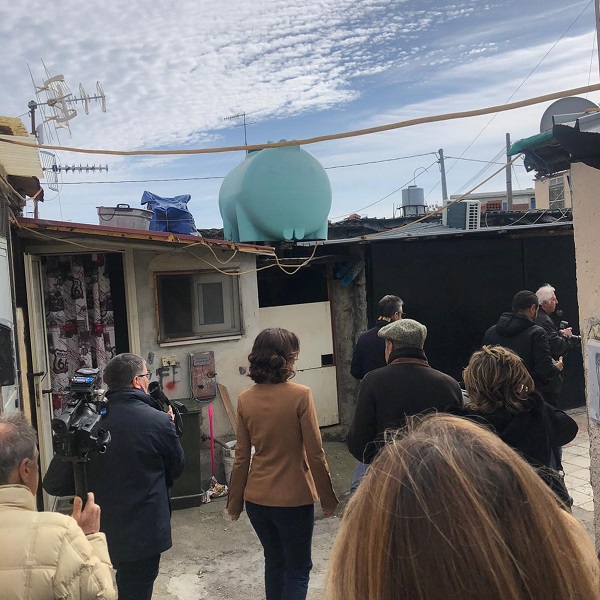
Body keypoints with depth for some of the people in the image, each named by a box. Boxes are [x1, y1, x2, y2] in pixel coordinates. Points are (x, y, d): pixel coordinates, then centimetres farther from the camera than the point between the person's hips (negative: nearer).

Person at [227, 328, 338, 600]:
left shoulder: (245, 399, -4)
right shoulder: (300, 395, -17)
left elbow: (241, 458, 0)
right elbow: (315, 454, -14)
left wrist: (234, 501, 11)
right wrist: (328, 498, -2)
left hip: (256, 499, 5)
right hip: (293, 499, -4)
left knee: (274, 562, 24)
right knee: (298, 569, 13)